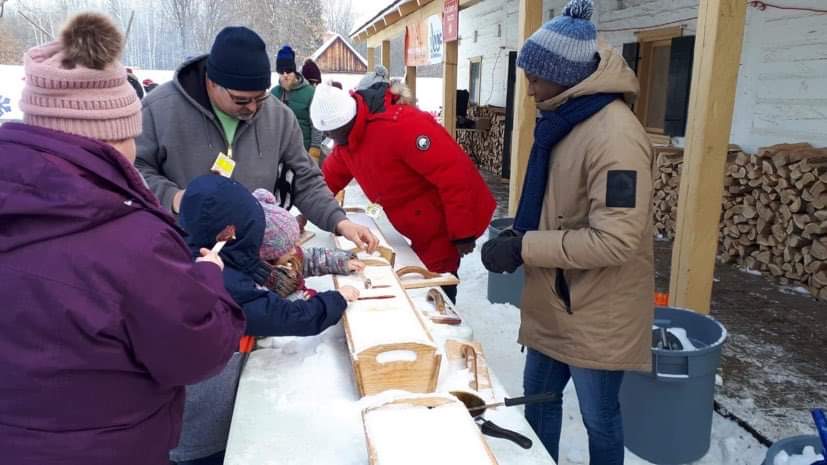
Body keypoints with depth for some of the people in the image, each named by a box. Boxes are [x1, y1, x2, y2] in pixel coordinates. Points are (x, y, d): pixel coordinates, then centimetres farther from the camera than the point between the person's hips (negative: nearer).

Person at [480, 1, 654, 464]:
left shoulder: (616, 134, -24)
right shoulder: (566, 121, 6)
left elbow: (615, 240, -29)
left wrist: (523, 248, -25)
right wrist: (519, 234, 2)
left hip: (597, 314, -8)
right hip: (555, 303, 9)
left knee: (599, 418, 12)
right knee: (538, 400, 21)